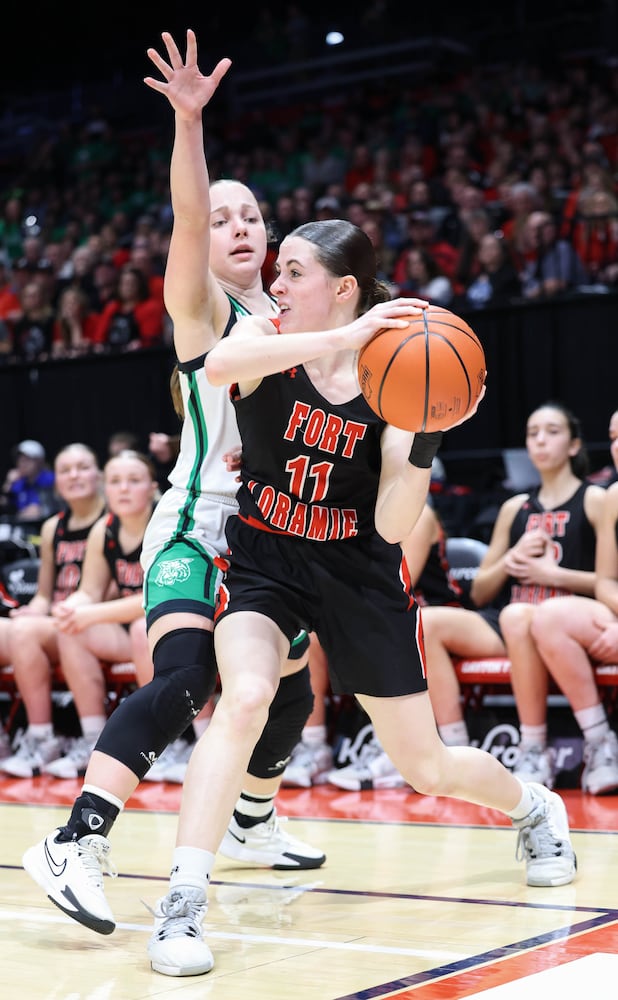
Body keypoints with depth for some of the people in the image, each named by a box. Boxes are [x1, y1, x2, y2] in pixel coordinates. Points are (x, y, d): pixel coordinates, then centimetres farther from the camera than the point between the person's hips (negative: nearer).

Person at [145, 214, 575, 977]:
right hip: (263, 561, 0)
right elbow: (219, 364, -39)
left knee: (426, 768, 10)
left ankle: (533, 808, 43)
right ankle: (182, 906, -26)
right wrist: (346, 338, -45)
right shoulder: (268, 341, -11)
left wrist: (424, 444, -33)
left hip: (360, 572, 0)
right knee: (244, 698, -31)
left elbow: (393, 527, -18)